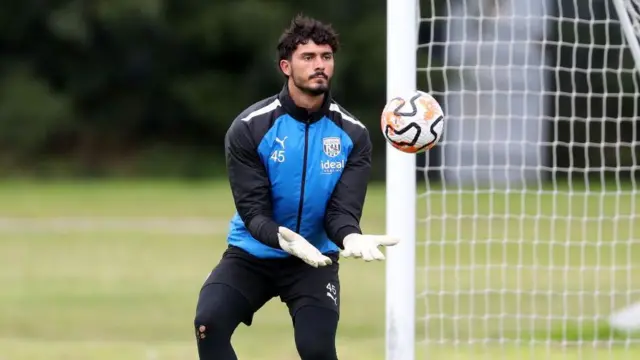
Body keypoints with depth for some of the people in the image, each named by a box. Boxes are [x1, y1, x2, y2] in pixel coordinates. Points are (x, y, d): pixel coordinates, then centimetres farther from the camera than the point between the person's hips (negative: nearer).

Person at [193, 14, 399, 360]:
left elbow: (342, 211, -12)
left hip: (315, 261, 0)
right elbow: (253, 211, -17)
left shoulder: (352, 135, -7)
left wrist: (352, 238, -37)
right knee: (209, 322, -25)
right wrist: (285, 240, -40)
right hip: (252, 255, 0)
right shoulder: (249, 128, -13)